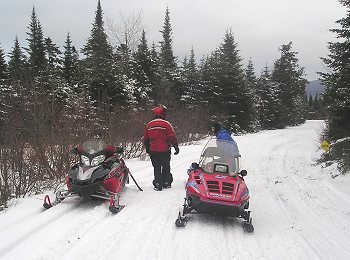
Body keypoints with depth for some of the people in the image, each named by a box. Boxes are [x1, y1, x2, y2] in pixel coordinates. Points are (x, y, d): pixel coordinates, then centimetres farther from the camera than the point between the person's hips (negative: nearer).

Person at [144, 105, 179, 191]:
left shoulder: (149, 125, 4)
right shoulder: (166, 124, -9)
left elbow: (145, 139, 12)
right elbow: (172, 137, -12)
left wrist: (147, 148, 25)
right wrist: (176, 147, -2)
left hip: (153, 151, 3)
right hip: (165, 151, -2)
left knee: (156, 168, 9)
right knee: (166, 167, 13)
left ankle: (158, 185, 8)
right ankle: (166, 183, 19)